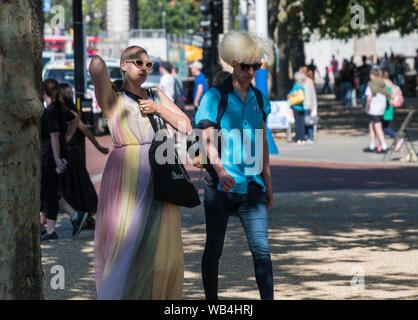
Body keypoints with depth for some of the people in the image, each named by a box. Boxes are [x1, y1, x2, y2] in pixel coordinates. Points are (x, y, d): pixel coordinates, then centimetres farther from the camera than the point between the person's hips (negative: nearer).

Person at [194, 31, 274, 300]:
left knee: (261, 248, -6)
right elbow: (209, 139, -13)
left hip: (251, 186, 3)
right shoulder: (215, 96, -3)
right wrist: (220, 170, -30)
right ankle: (211, 301, 18)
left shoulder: (259, 98, 12)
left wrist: (268, 184, 18)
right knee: (214, 248, 6)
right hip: (220, 185, -3)